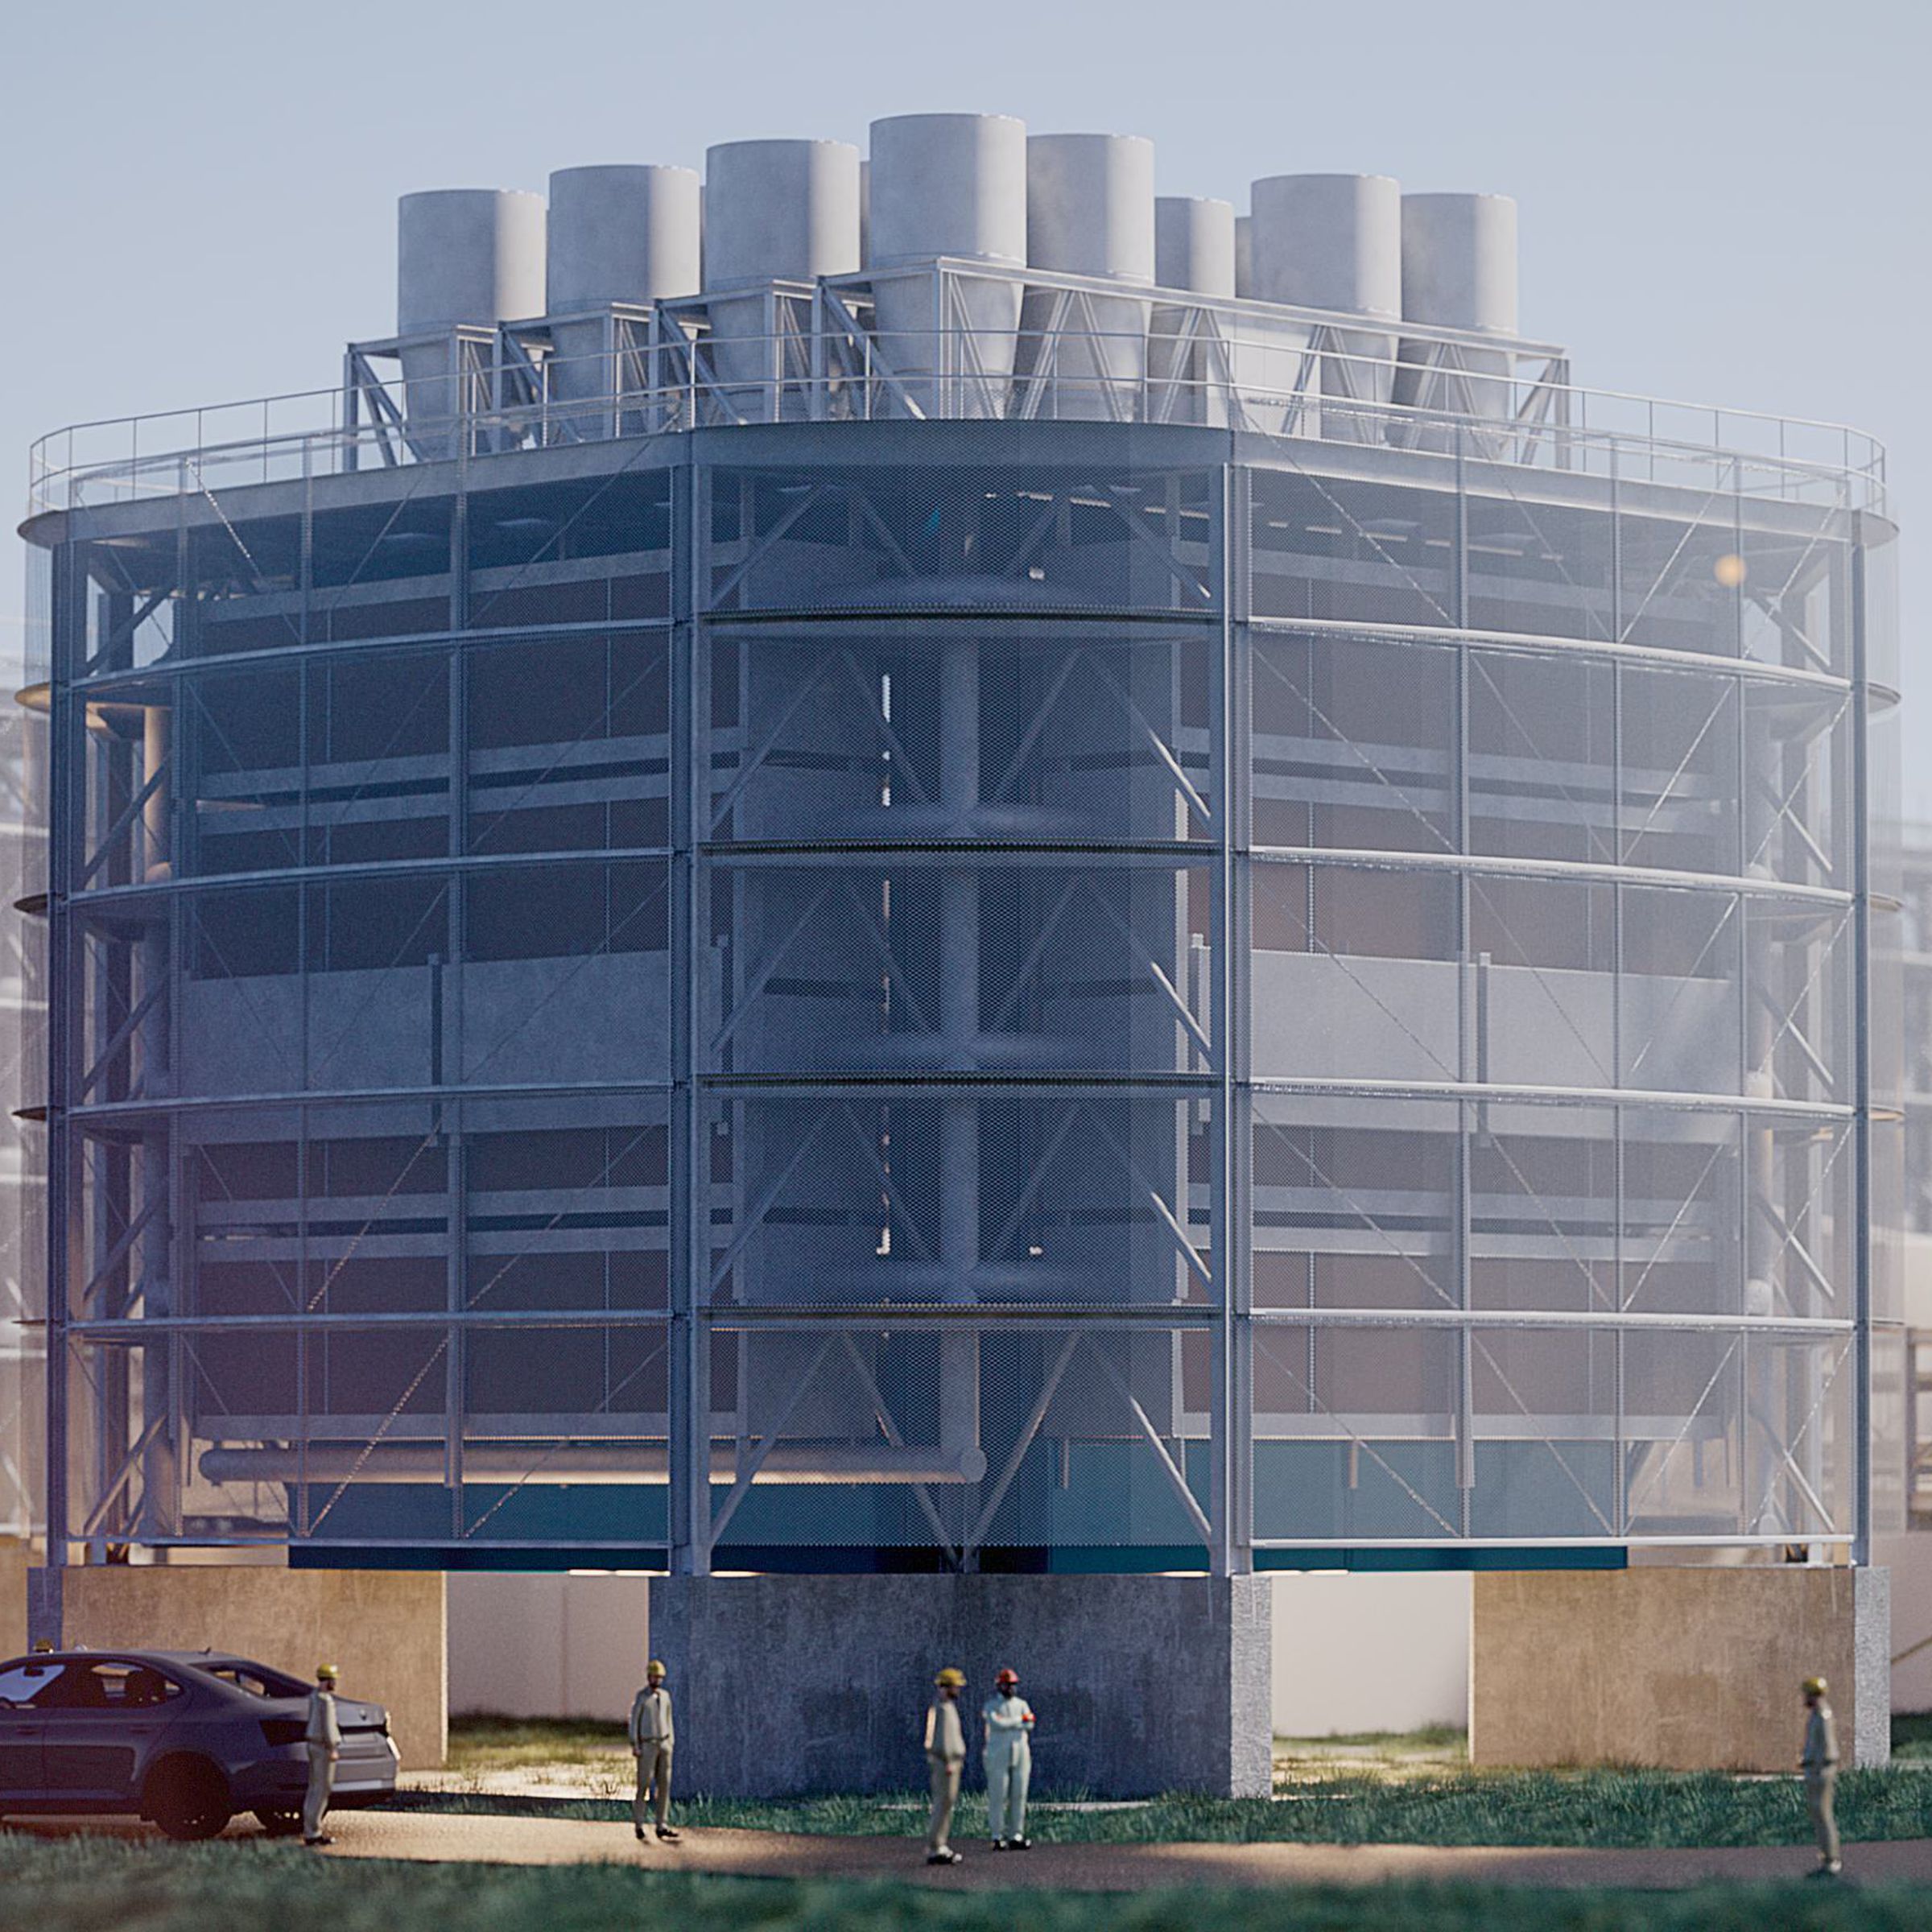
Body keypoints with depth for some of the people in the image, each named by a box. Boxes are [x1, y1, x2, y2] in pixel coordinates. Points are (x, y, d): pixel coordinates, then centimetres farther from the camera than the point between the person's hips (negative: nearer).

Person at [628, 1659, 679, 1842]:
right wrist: (635, 1747, -13)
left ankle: (662, 1826, 2)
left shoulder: (665, 1696, 10)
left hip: (663, 1744, 5)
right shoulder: (641, 1697, -7)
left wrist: (671, 1743, 12)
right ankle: (638, 1824, 11)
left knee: (664, 1785, 1)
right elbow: (634, 1721, -7)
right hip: (647, 1745, -5)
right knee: (644, 1785, -3)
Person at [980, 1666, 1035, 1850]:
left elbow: (1029, 1725, -3)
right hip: (998, 1753, -5)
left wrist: (1006, 1723, -12)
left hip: (1021, 1754, 5)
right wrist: (1020, 1721, -9)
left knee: (1019, 1795, 3)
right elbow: (996, 1724, -17)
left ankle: (1016, 1836, 8)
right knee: (998, 1795, -6)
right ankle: (997, 1837, -3)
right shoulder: (991, 1705, 1)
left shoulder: (1022, 1704, 14)